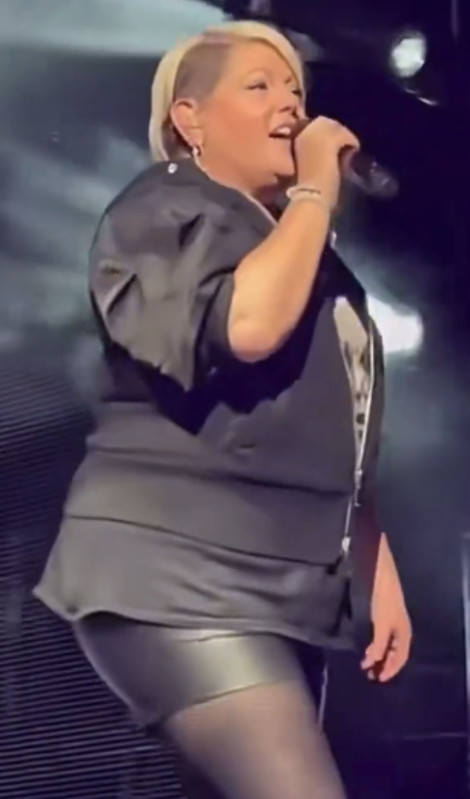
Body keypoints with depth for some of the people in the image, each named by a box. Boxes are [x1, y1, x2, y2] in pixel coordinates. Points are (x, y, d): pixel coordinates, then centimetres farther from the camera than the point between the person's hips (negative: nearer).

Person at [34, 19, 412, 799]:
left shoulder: (304, 246, 23)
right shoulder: (163, 210, -3)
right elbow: (248, 325, -24)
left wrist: (377, 568, 18)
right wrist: (316, 192, -10)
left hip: (284, 587, 8)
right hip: (178, 577, -8)